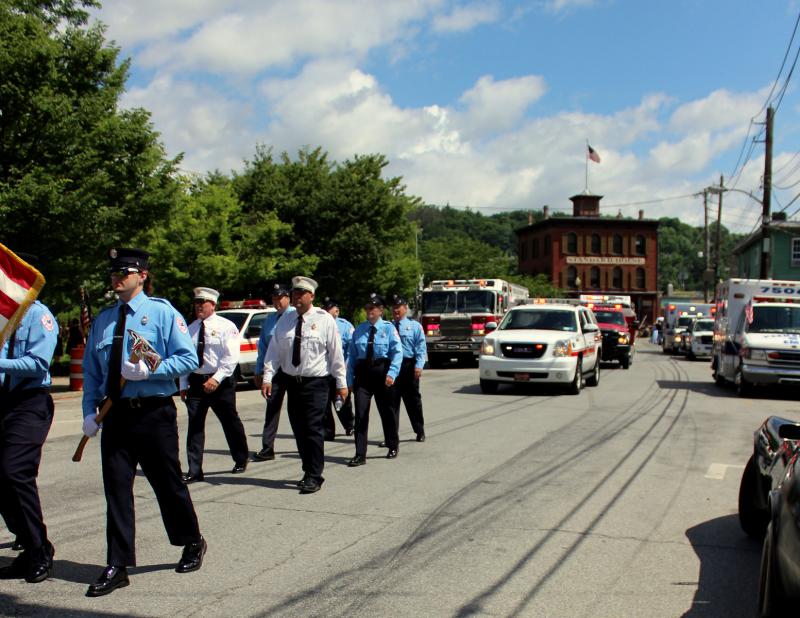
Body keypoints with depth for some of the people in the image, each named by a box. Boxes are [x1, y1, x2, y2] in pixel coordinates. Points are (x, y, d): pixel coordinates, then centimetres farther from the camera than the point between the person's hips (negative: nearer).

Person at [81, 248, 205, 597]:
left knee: (167, 483, 9)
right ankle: (117, 566, 12)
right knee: (116, 487, 3)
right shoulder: (103, 319, 9)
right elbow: (91, 370, 12)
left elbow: (188, 359, -9)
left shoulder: (162, 312, -4)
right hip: (115, 414, 4)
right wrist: (89, 411, 2)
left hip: (153, 412, -4)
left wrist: (149, 371, -22)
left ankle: (192, 544, 32)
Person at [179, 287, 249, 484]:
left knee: (231, 423, 9)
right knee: (195, 426, -2)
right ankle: (194, 471, 2)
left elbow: (231, 357, -13)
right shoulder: (190, 329, 10)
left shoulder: (226, 327, -5)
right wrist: (183, 385, 5)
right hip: (195, 382, 4)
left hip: (221, 382, -4)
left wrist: (216, 379, -22)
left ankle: (241, 461, 29)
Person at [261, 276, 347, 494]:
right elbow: (274, 351, 5)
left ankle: (314, 477, 0)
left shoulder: (324, 320, -4)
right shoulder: (285, 321, 8)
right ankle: (309, 471, 22)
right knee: (298, 430, 9)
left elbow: (336, 353, -3)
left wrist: (341, 383, -4)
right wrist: (267, 377, -4)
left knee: (313, 429, -8)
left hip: (316, 382, -5)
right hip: (292, 382, 5)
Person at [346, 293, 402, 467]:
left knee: (386, 411, 13)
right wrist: (350, 379, 2)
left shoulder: (388, 328, -2)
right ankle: (360, 455, -2)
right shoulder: (359, 329, 7)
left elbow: (397, 352, -10)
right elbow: (352, 355, 7)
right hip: (362, 373, 2)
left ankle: (392, 446, 34)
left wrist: (392, 373, -23)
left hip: (381, 372, -2)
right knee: (360, 413, -5)